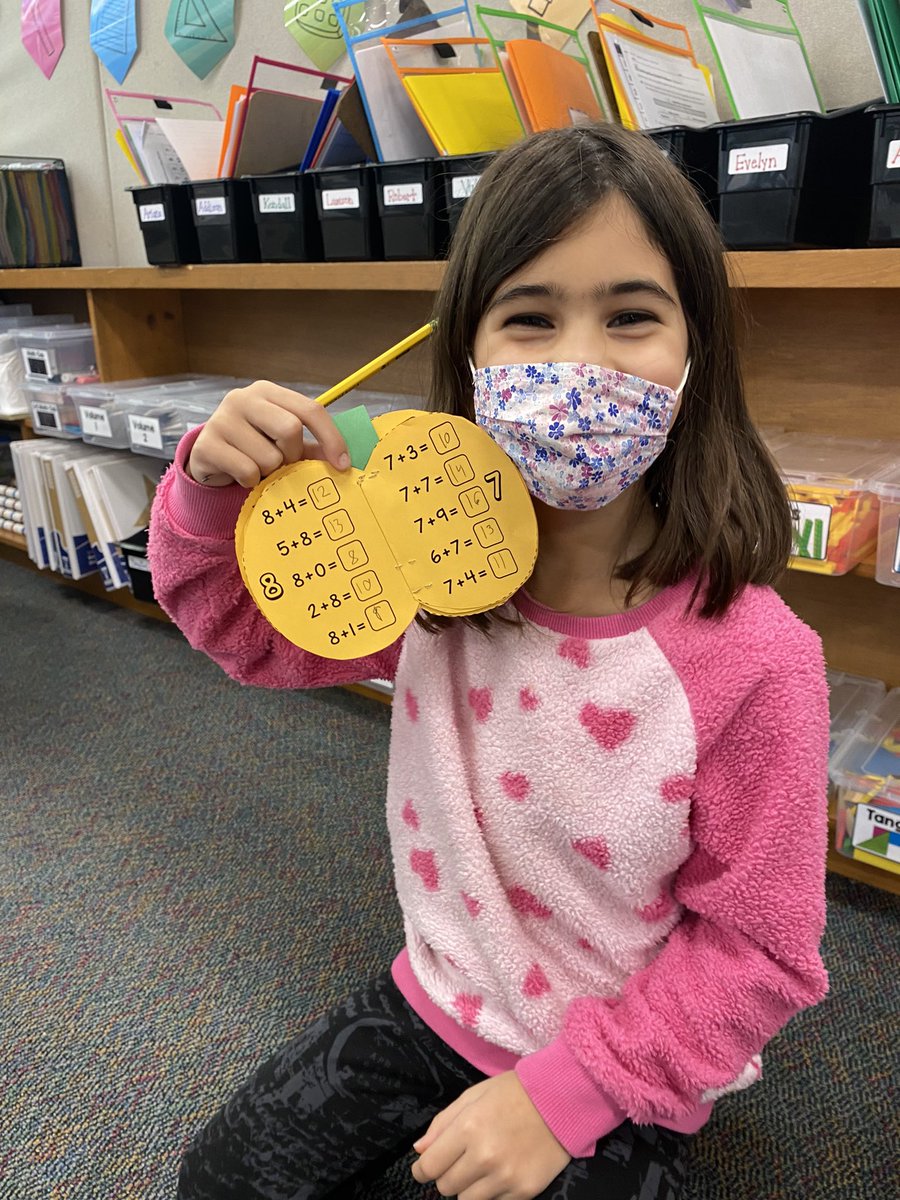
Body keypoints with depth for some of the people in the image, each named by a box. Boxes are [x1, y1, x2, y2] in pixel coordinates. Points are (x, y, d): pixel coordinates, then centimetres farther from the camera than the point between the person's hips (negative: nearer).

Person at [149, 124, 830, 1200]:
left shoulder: (753, 658, -29)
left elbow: (758, 948, -18)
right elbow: (242, 626, -1)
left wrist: (562, 1093, -20)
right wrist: (212, 487, -21)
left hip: (620, 1075, -3)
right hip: (438, 998, 4)